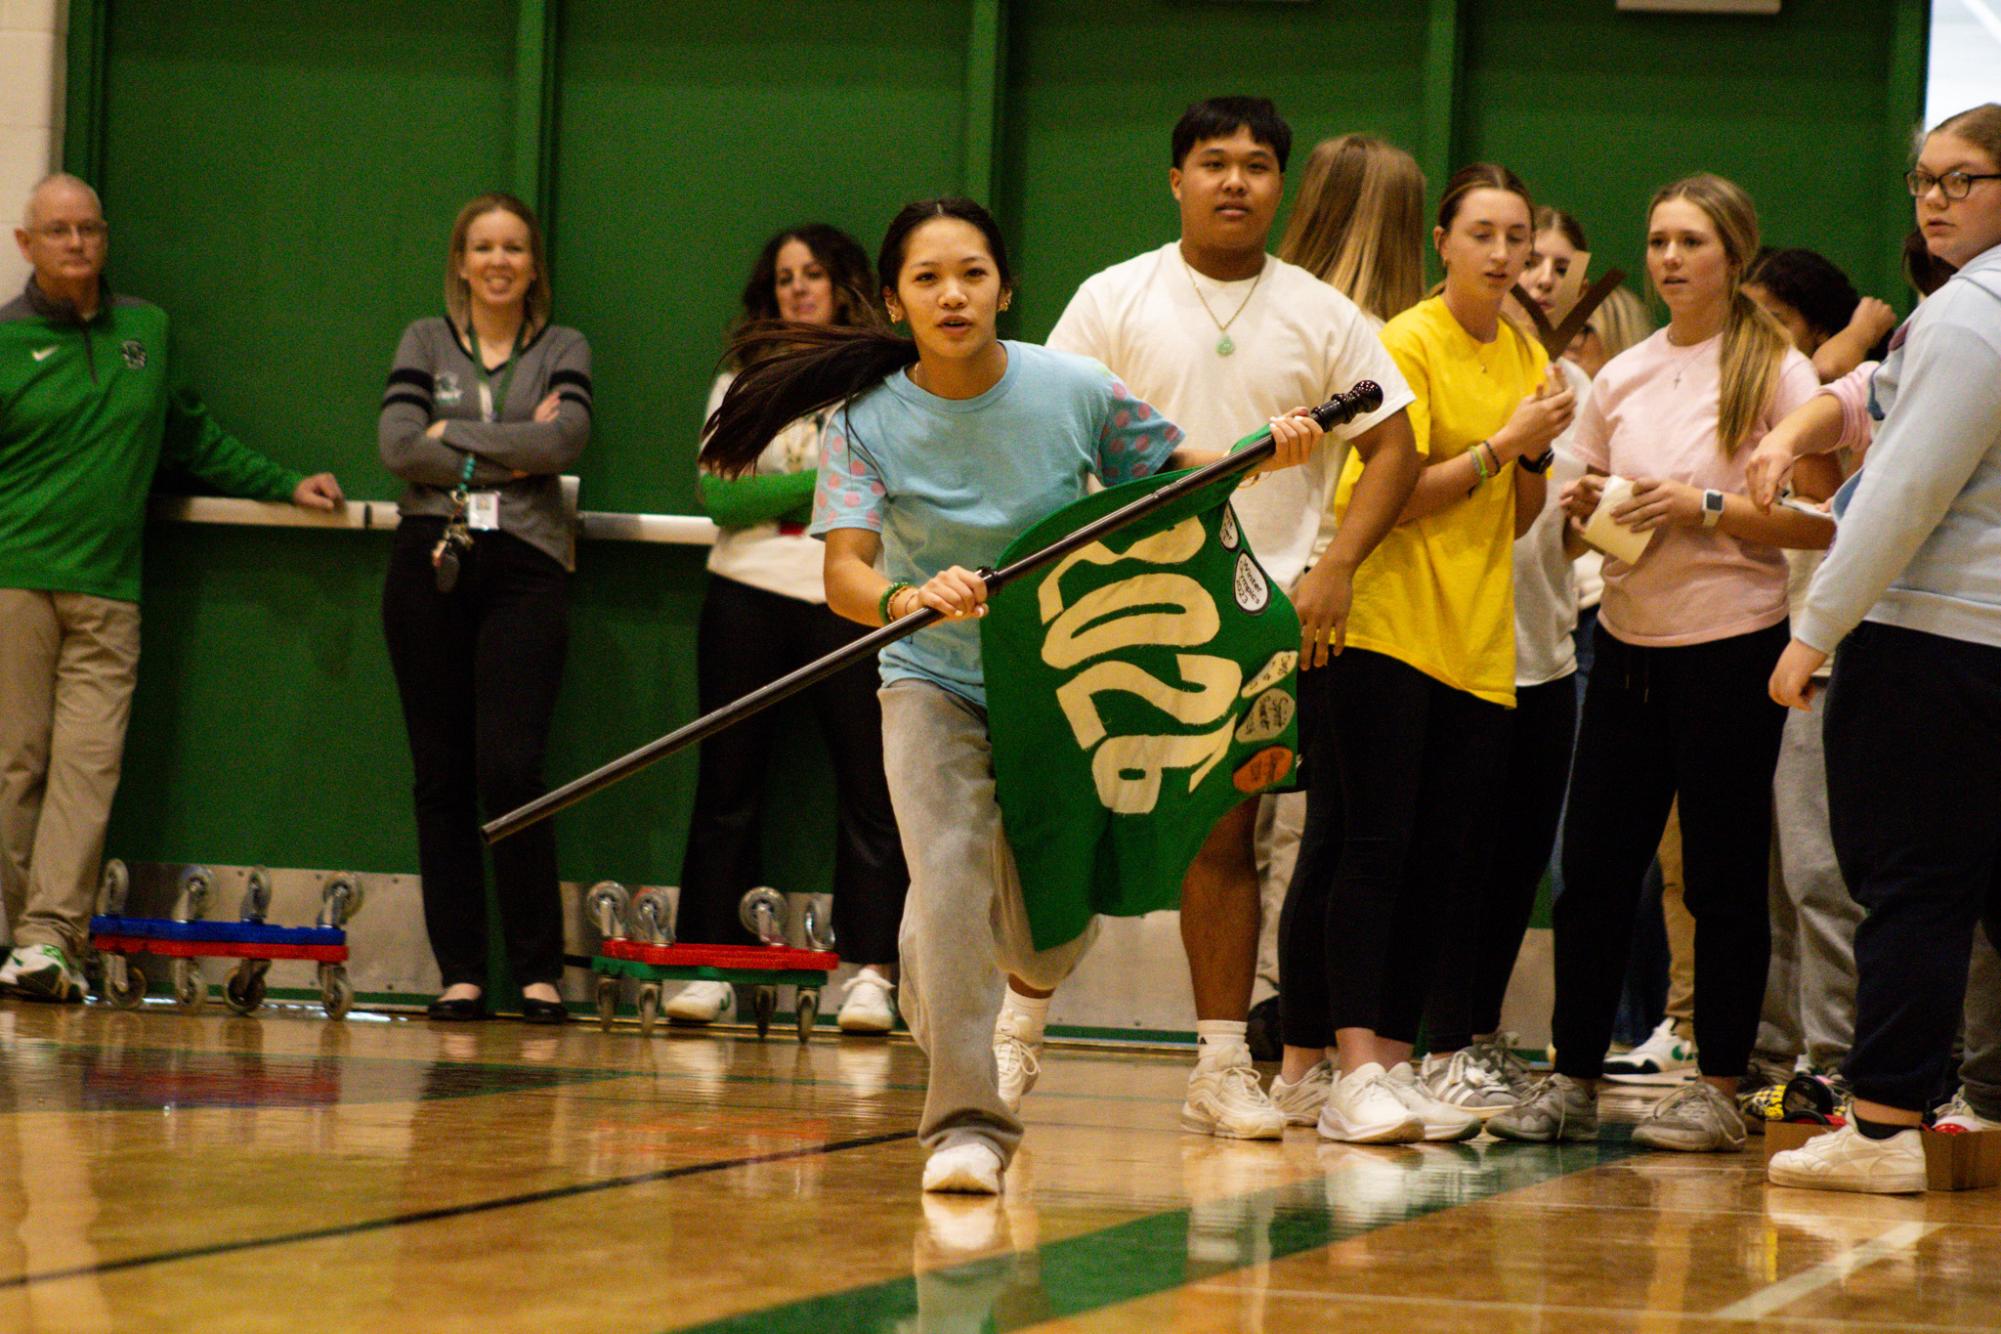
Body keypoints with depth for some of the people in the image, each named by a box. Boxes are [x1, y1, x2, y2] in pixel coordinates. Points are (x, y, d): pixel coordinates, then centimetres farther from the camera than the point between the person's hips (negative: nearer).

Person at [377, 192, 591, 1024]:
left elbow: (566, 440, -9)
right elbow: (397, 445, -3)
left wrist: (454, 436, -8)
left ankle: (540, 970, -4)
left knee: (510, 768, -12)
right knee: (441, 775, 1)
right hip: (430, 564, 2)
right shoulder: (425, 342, 12)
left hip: (524, 568, -2)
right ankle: (459, 971, 5)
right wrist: (509, 455, -7)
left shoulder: (562, 349, 10)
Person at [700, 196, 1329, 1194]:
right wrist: (908, 599, -49)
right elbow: (843, 573, -27)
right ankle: (964, 1121, -13)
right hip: (934, 682, -1)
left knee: (1047, 947, 4)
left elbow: (1175, 470, 2)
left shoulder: (1074, 390, -14)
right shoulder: (868, 421, -17)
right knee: (949, 872, -24)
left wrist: (1266, 453, -17)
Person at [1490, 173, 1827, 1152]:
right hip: (1628, 639, 5)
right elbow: (1592, 493, 21)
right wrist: (1583, 506, -1)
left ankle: (1718, 1088, 7)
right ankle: (1572, 1080, 9)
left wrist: (1709, 508, -17)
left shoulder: (1776, 372, -3)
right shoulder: (1622, 377, 12)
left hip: (1731, 644, -5)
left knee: (1722, 876, 0)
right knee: (1593, 869, 3)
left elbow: (1823, 521, -9)